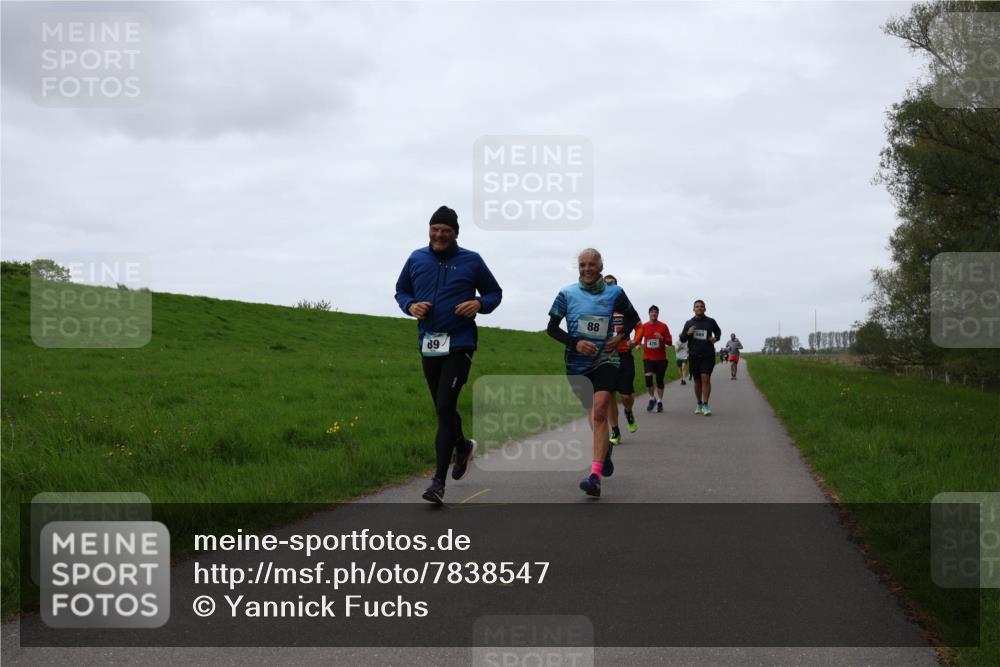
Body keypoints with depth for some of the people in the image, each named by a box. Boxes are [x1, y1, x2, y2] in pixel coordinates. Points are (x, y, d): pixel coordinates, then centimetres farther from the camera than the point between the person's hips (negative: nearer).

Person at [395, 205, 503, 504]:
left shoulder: (471, 261, 1)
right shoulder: (416, 259, 8)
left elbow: (495, 292, 10)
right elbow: (401, 291, 18)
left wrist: (479, 304, -12)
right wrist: (411, 306, -4)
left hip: (459, 344, -4)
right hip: (428, 343, 4)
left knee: (445, 407, -13)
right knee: (443, 408, 15)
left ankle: (439, 481, -10)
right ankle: (463, 446, 46)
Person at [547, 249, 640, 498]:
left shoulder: (614, 293, 1)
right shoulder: (567, 294, -1)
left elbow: (633, 318, 16)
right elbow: (552, 328, 1)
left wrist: (621, 336, -2)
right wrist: (575, 342, -14)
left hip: (605, 359, -2)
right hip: (577, 362, 2)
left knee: (599, 412, -19)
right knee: (593, 411, 16)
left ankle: (595, 476, -26)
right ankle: (605, 448, 47)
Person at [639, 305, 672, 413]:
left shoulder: (663, 326, 2)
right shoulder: (644, 326, 5)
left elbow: (670, 342, 1)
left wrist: (661, 338, -17)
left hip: (661, 358, 0)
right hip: (648, 357, 0)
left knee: (660, 380, 5)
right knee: (648, 376, -18)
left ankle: (659, 401, 17)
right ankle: (652, 398, 1)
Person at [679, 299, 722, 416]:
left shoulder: (711, 322, 4)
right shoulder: (689, 323, 7)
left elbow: (718, 331, 22)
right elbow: (682, 339, 10)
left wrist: (715, 338, 1)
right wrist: (687, 333, -11)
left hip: (708, 355, -2)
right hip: (694, 356, 2)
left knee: (705, 378, -13)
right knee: (697, 380, 9)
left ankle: (705, 405, -13)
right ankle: (699, 404, 22)